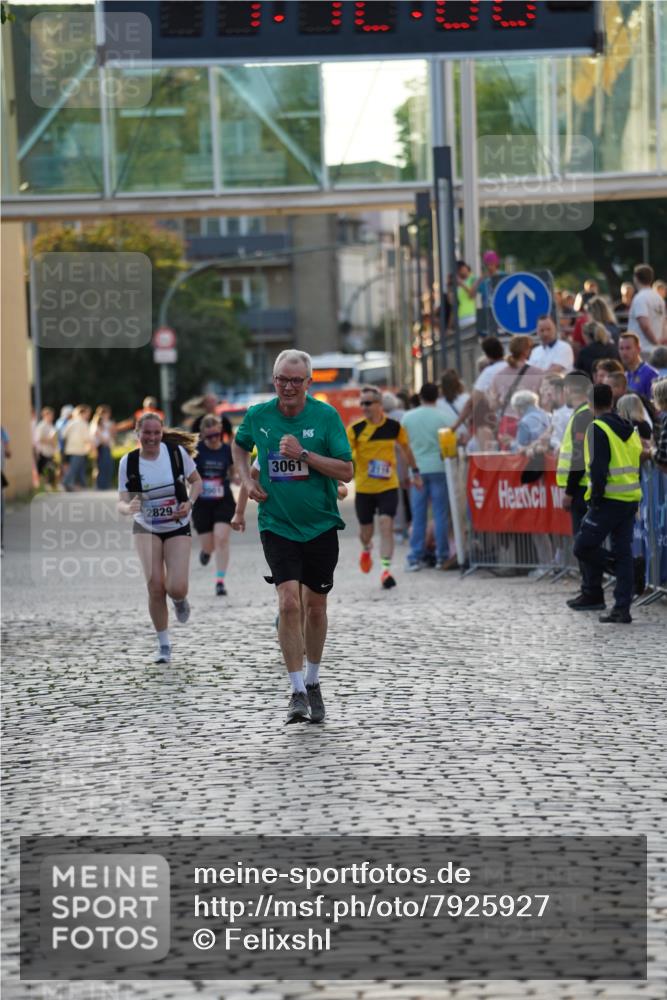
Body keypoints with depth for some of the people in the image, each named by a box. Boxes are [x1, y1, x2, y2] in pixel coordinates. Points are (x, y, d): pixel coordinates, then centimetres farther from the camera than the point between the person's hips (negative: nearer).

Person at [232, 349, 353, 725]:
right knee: (289, 602, -16)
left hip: (321, 525, 0)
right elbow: (240, 446, 21)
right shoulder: (258, 416, -2)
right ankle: (297, 692, -13)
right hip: (277, 525, 0)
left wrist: (304, 454, -20)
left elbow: (347, 471, -10)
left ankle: (313, 683, 30)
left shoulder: (327, 416, -7)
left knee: (315, 606, 10)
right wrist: (247, 480, 4)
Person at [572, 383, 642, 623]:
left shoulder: (597, 428, -8)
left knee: (584, 547, 0)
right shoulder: (628, 428, 16)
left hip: (609, 501, -8)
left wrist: (596, 498, -12)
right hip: (631, 498, 8)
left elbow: (598, 468, -17)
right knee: (623, 552, 8)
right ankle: (622, 609, 6)